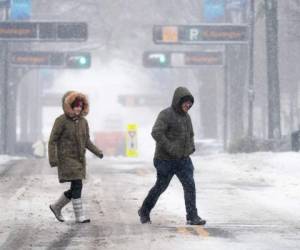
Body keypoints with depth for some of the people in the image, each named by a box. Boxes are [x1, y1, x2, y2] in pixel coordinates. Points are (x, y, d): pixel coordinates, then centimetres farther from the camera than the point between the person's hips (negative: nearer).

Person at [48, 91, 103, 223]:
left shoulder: (83, 121, 6)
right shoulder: (61, 121, -12)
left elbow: (86, 141, 14)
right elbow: (53, 141, -10)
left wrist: (97, 152, -1)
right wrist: (52, 158, -20)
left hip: (79, 160, 7)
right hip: (67, 159, -7)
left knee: (75, 189, 8)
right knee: (77, 186, -12)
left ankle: (56, 206, 28)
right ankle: (80, 216, -5)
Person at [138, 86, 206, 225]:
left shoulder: (186, 117, 12)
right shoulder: (166, 115, -13)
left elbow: (190, 134, 28)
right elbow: (156, 133, -25)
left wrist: (191, 147, 10)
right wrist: (170, 148, -28)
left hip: (183, 160, 6)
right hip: (166, 160, -6)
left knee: (190, 185, -7)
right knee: (160, 187, 6)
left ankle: (192, 217, -6)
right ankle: (144, 212, 26)